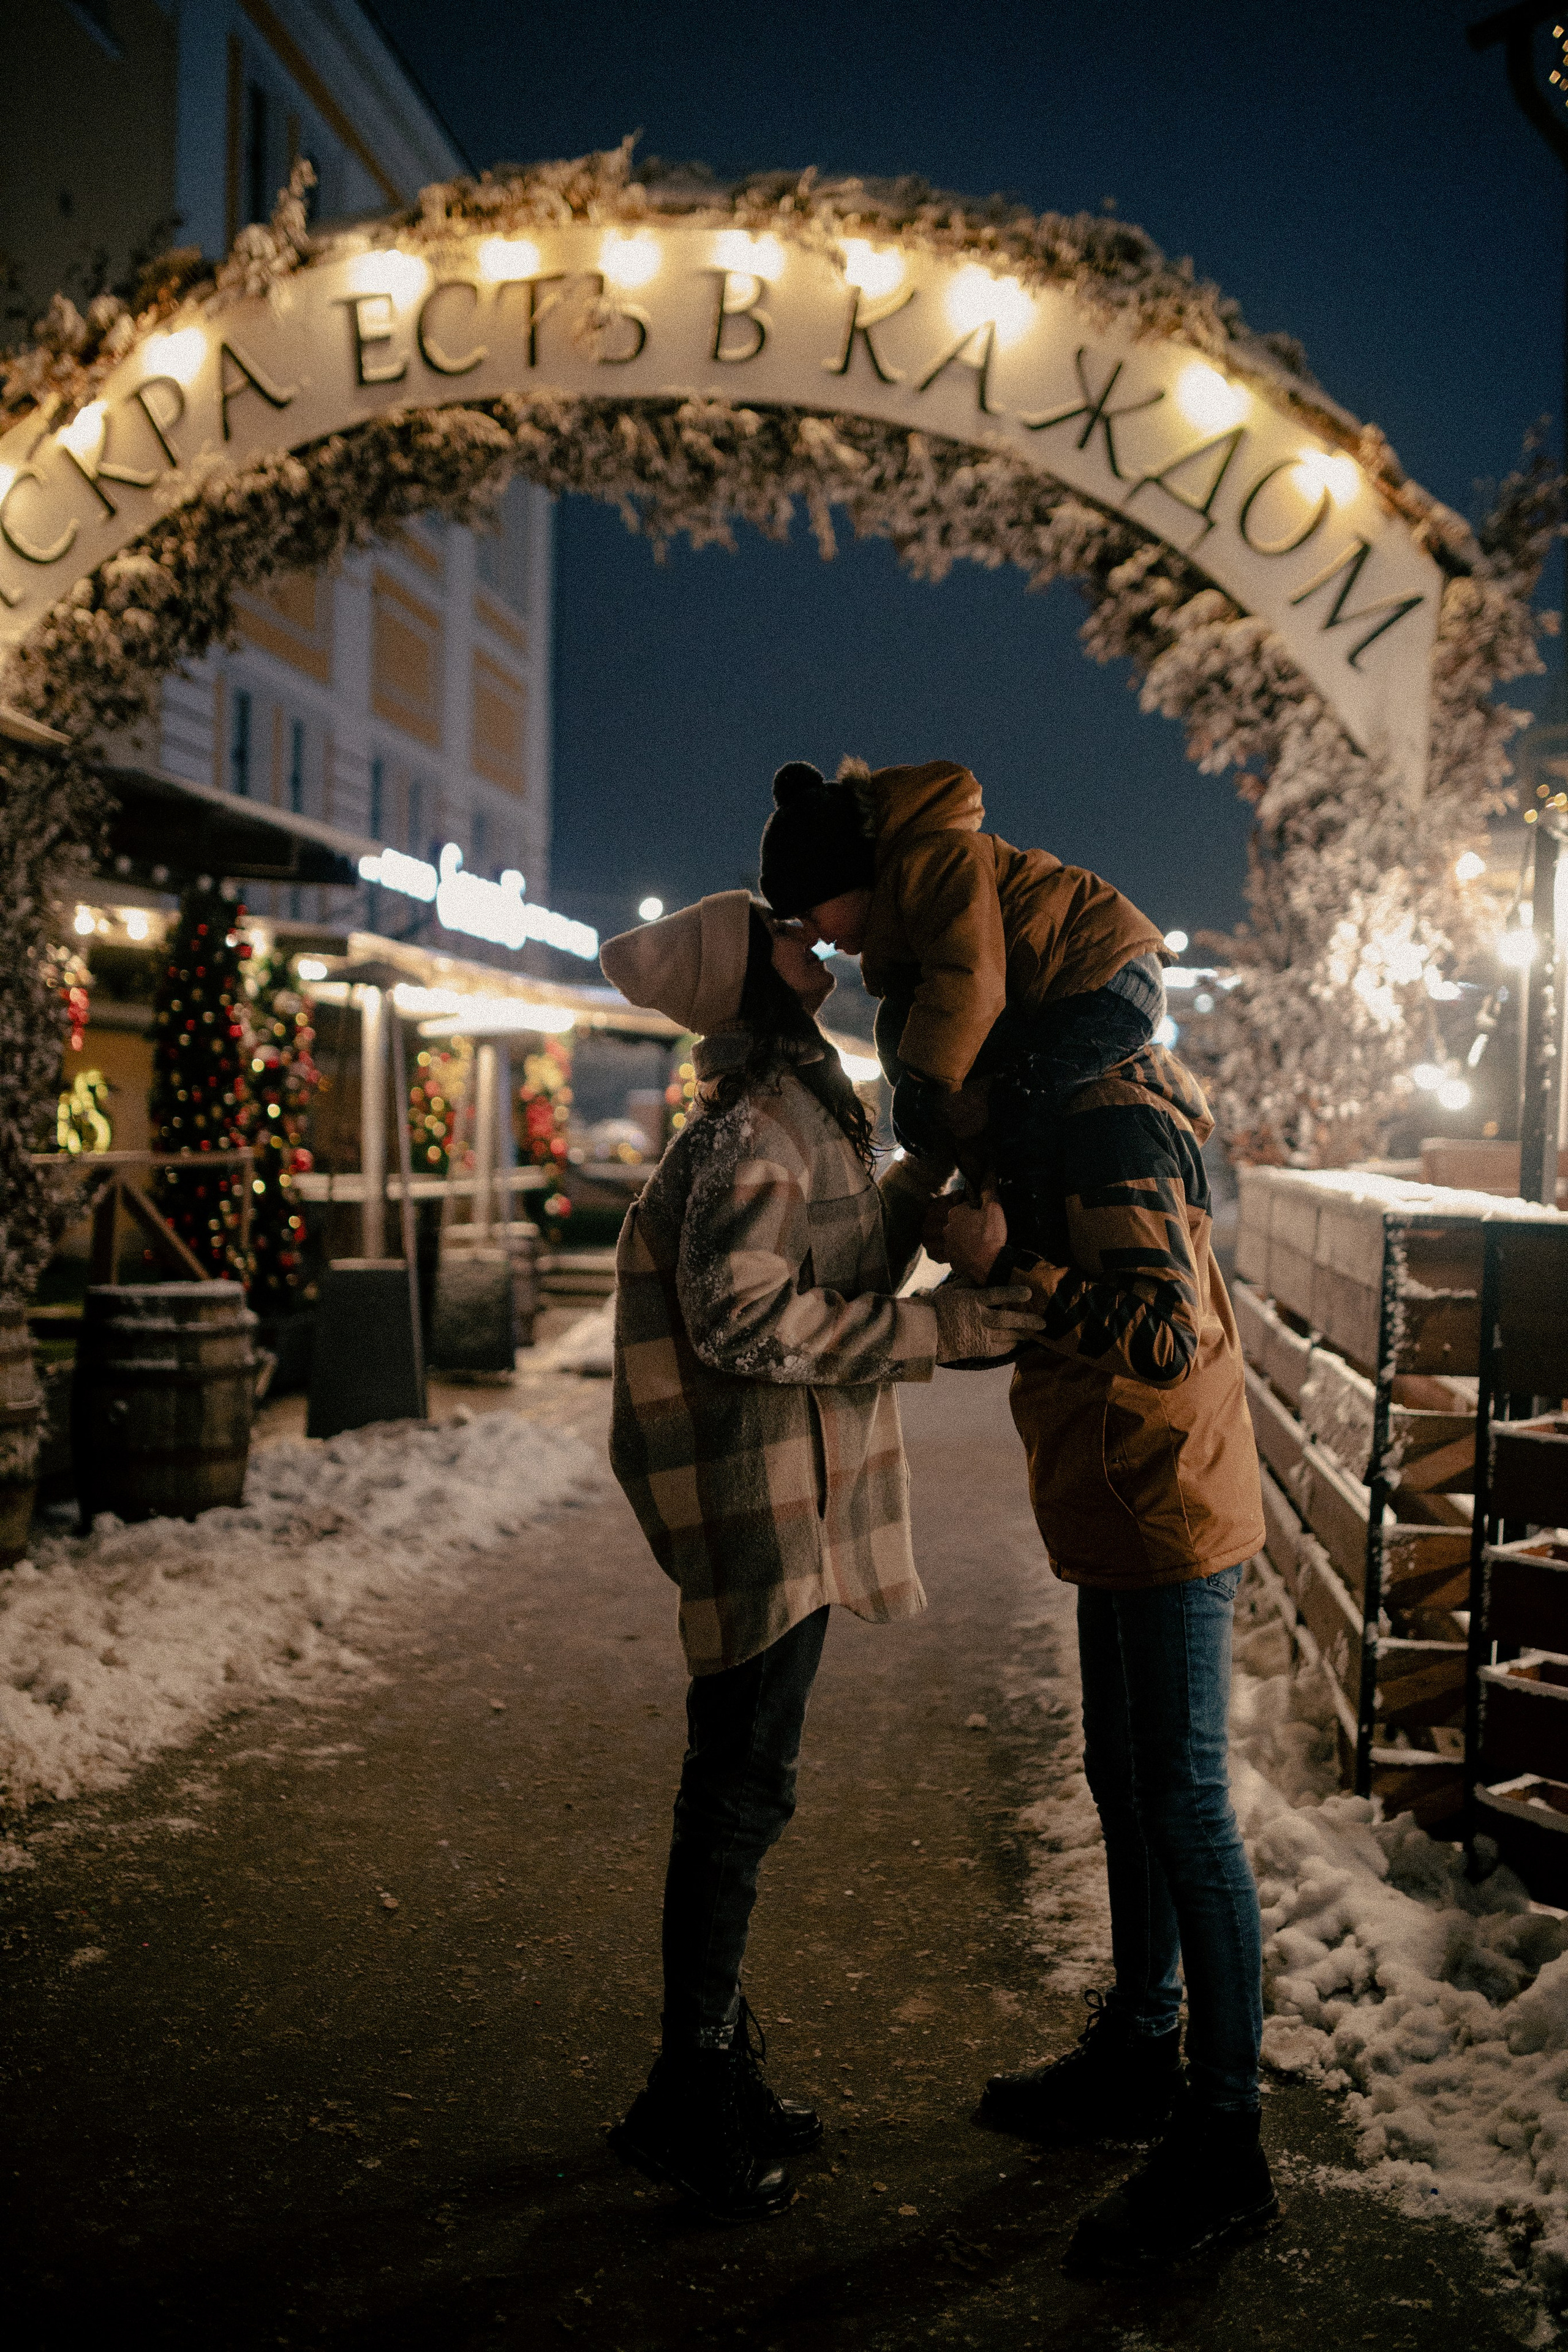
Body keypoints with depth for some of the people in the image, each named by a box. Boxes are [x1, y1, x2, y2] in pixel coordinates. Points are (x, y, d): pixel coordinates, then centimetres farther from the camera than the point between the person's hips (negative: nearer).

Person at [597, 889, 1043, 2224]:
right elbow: (741, 1315, -24)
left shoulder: (800, 1109, 16)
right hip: (760, 1506, -10)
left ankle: (714, 2075, 29)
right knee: (742, 1792, -2)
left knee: (740, 1789, 16)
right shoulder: (761, 1122, -16)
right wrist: (934, 1332, -23)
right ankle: (692, 2101, 10)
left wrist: (925, 1174, 16)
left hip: (790, 1498, 10)